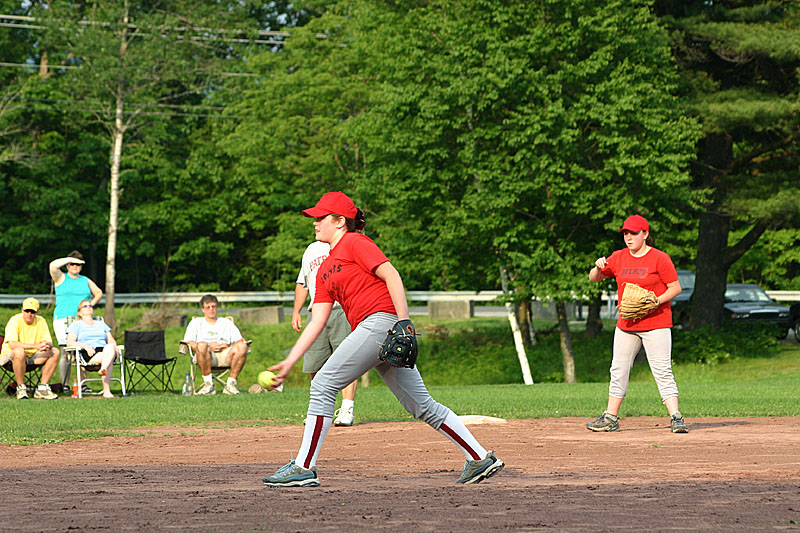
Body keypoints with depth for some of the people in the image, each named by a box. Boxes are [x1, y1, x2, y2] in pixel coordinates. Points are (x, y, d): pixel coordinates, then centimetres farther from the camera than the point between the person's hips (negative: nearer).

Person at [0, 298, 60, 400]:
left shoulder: (41, 321, -1)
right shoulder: (15, 321, -17)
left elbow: (49, 343, -3)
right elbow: (12, 344, -30)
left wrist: (47, 346, -30)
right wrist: (36, 346, -38)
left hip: (32, 355, 6)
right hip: (9, 355, -6)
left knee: (55, 352, -13)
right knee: (19, 351, -39)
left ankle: (42, 388, -12)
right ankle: (21, 388, -25)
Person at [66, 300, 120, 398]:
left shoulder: (101, 324, 35)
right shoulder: (76, 324, 21)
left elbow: (111, 340, 25)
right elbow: (69, 342, 6)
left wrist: (114, 346, -2)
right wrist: (85, 346, -13)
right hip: (87, 355, -3)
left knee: (110, 347, -38)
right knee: (107, 359, -37)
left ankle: (104, 369, -65)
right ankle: (106, 390, -54)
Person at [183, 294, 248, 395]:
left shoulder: (227, 323, 29)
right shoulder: (196, 322, 24)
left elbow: (240, 341, 17)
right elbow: (187, 342, 6)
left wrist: (228, 346, -6)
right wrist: (209, 346, -8)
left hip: (225, 355, 2)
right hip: (206, 356, -2)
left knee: (242, 346, -29)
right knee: (202, 345, -38)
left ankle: (231, 383, -23)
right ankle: (208, 384, -32)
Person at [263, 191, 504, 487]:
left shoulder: (355, 242, 1)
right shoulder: (325, 269, 26)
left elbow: (392, 277, -9)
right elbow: (317, 321, 22)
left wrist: (404, 322, -20)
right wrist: (289, 362, 15)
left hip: (380, 321, -9)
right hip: (368, 331, 9)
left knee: (323, 386, -9)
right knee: (422, 405, 6)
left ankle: (304, 468, -8)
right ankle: (480, 458, 4)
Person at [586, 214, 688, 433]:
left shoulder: (659, 258, -7)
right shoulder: (618, 258, 9)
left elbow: (676, 287, -6)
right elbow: (594, 278, 15)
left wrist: (657, 301, -21)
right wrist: (599, 267, -8)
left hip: (656, 323, -6)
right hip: (626, 324, 6)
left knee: (662, 371, -12)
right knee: (618, 370, 9)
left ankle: (676, 417, -13)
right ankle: (611, 418, 18)